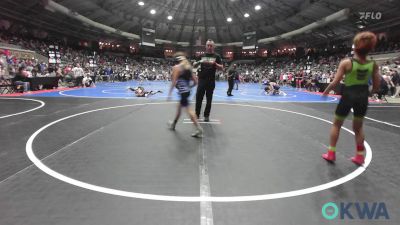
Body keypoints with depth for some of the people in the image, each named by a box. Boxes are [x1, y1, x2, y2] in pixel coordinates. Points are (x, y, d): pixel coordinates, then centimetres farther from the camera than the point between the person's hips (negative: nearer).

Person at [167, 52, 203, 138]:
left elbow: (174, 82, -14)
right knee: (179, 107, 22)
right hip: (187, 91, 8)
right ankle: (173, 124, 40)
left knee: (188, 110, -7)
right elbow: (195, 82, 12)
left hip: (183, 92, -8)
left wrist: (169, 93, -9)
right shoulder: (188, 67, 13)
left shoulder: (176, 67, -6)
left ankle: (199, 129, -10)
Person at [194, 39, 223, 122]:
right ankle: (197, 114, 10)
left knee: (209, 99, 5)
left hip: (211, 81, -1)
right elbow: (194, 65, 8)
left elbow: (221, 68, -2)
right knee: (198, 98, -1)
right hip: (201, 80, 1)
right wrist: (199, 62, -13)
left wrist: (214, 63, -19)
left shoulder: (216, 56, 4)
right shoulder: (201, 55, 10)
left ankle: (206, 115, 15)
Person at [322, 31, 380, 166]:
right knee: (358, 127, 19)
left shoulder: (346, 62, -14)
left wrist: (326, 92, 2)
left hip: (348, 95, -3)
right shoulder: (373, 64, -3)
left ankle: (331, 153, 17)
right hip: (363, 96, 3)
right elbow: (376, 87, 1)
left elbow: (335, 82, -15)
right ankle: (359, 156, 24)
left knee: (336, 124, 14)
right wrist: (365, 93, 20)